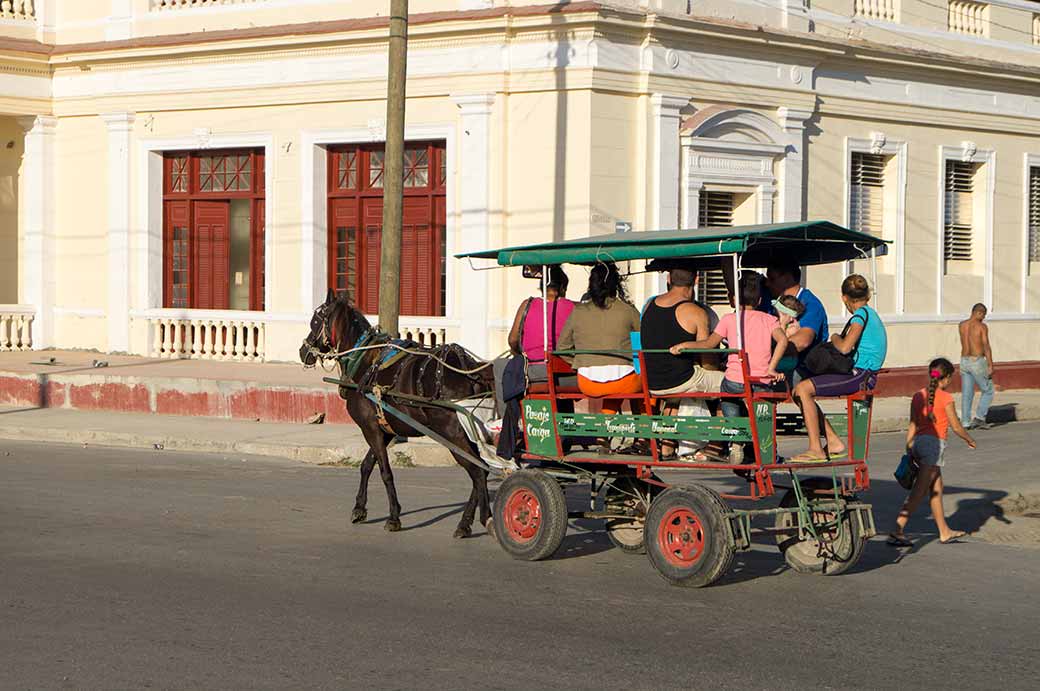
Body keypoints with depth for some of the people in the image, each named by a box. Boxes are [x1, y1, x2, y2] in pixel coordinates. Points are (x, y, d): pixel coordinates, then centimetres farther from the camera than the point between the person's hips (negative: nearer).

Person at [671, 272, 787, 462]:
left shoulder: (729, 319, 5)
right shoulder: (769, 320, 8)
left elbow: (710, 343, -7)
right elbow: (782, 340, -11)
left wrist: (684, 345, 0)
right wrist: (771, 369, -11)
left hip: (735, 382, -2)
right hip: (762, 385, 2)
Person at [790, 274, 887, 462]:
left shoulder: (862, 314, -9)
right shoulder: (871, 313, 21)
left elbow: (845, 347, -19)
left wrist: (835, 338, 0)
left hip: (859, 374, -10)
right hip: (859, 374, 10)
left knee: (803, 389, -17)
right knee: (799, 391, 6)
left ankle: (816, 450, -18)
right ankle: (833, 441, 5)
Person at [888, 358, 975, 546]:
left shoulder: (918, 396, 8)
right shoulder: (945, 398, -9)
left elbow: (912, 427, 9)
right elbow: (956, 426, -4)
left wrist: (908, 451, 14)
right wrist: (969, 440, 14)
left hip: (918, 442, 7)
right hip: (935, 442, -7)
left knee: (937, 488, 18)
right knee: (919, 492, -7)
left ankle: (945, 532, 28)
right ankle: (897, 531, -13)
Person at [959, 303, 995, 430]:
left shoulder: (962, 325, 6)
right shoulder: (982, 326, -10)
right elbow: (986, 347, -16)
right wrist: (990, 366, -16)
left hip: (964, 361, 6)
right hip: (978, 362, -6)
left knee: (966, 394, 9)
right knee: (988, 391, 8)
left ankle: (966, 422, 6)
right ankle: (979, 418, -2)